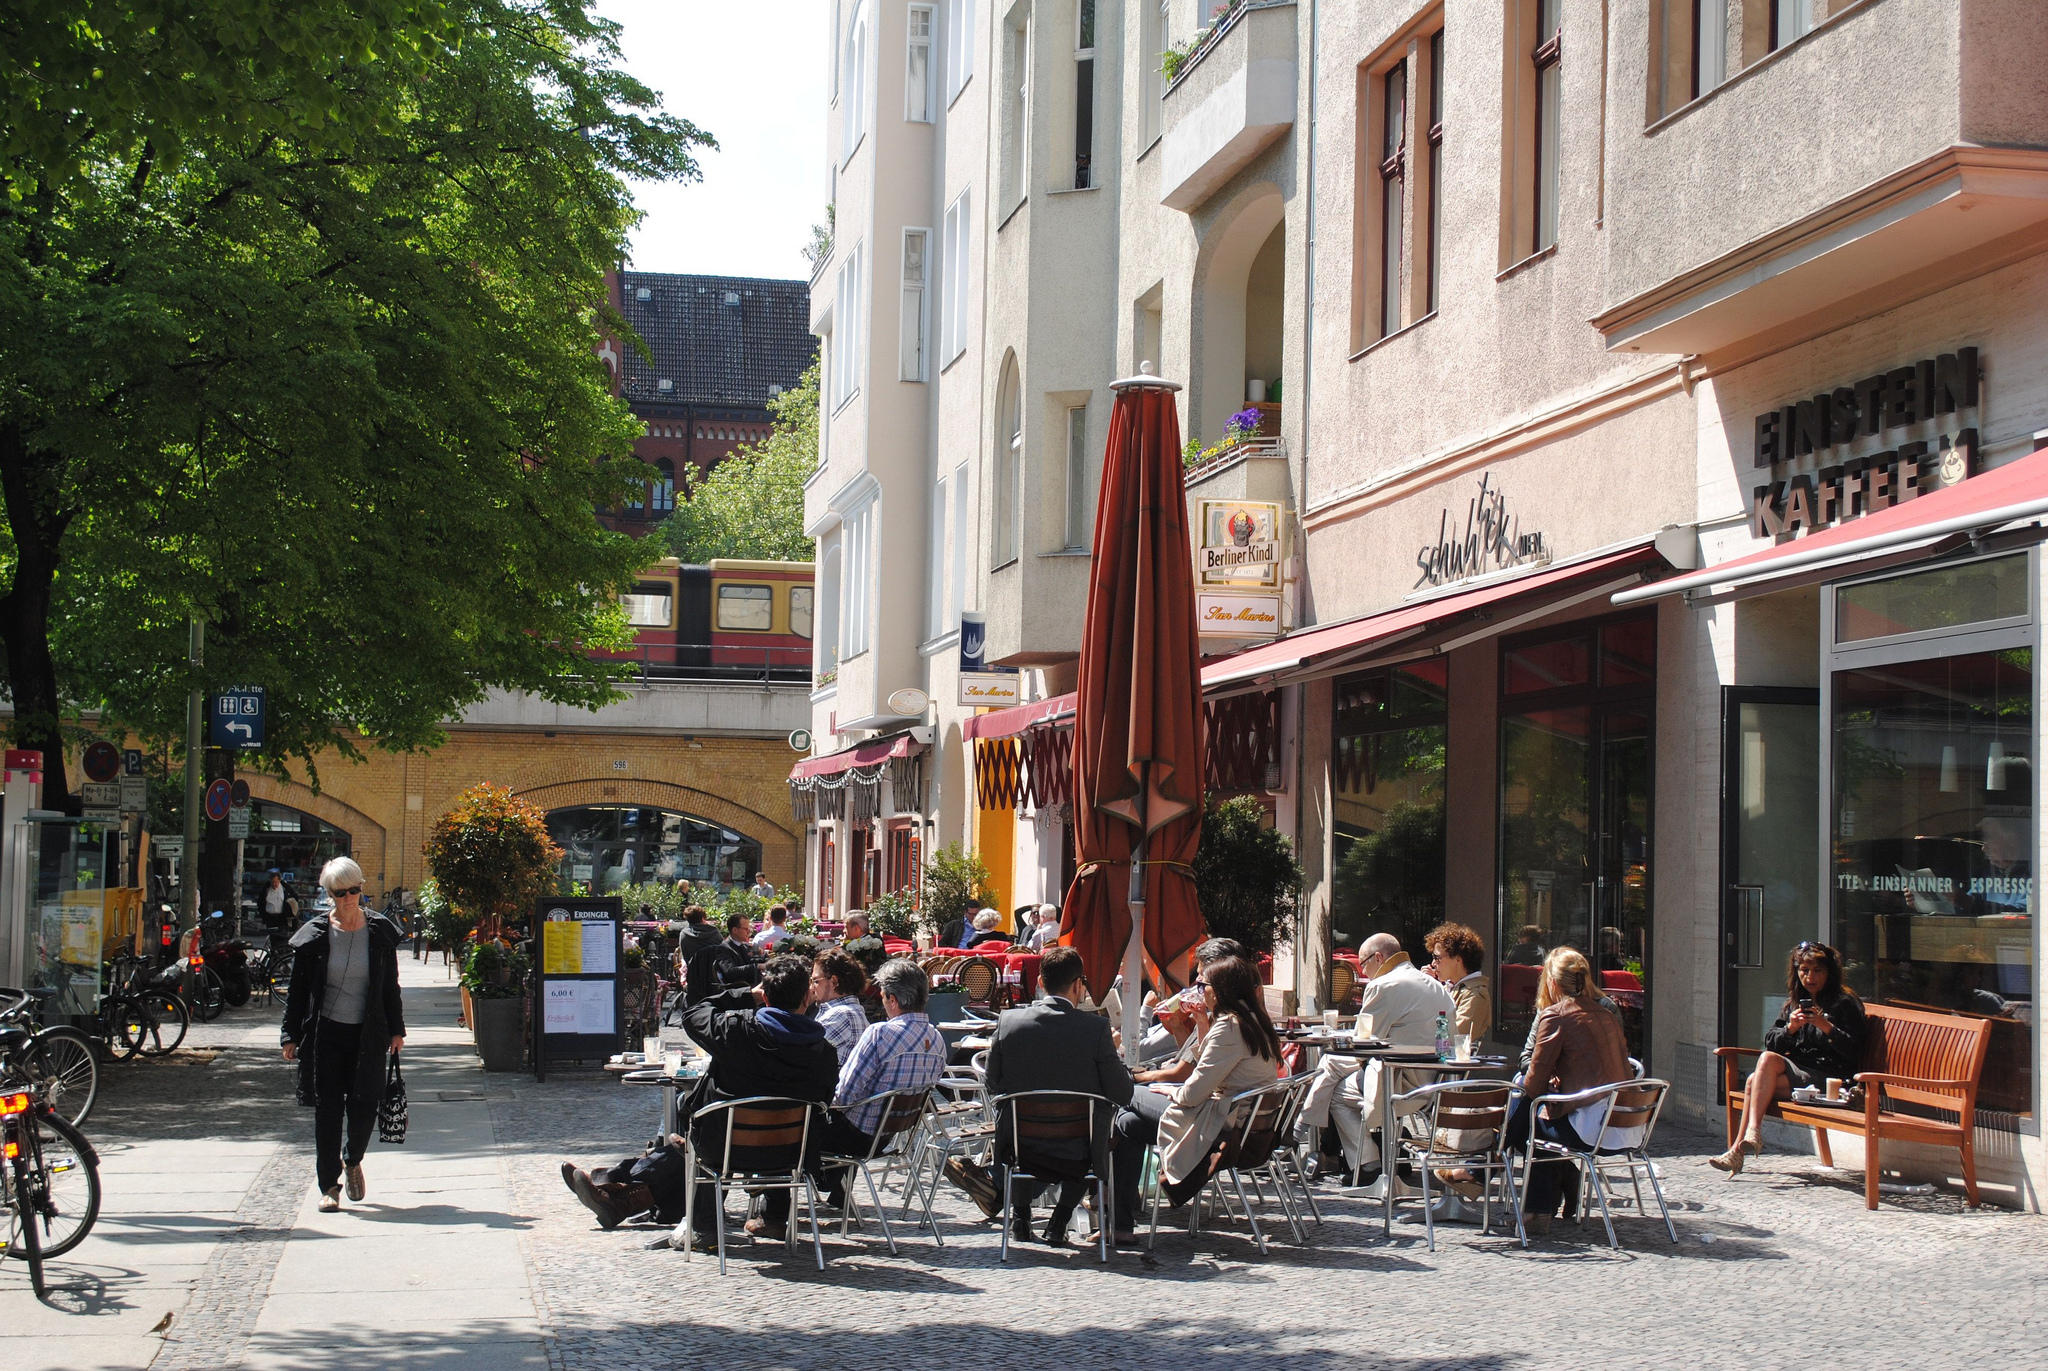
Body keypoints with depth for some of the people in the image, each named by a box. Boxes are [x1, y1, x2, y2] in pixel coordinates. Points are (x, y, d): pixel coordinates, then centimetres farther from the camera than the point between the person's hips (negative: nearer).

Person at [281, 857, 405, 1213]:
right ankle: (329, 1185, 10)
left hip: (368, 1035, 1)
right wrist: (291, 1036, 0)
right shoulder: (315, 934, -1)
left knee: (363, 1107, -3)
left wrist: (396, 1029, 6)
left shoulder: (380, 931, 2)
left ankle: (353, 1161, 28)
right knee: (327, 1110, 0)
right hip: (325, 1033, 0)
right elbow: (297, 989, 3)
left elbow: (390, 985, 9)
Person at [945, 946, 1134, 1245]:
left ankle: (1020, 1215, 32)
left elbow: (993, 1088, 2)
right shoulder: (1096, 1028, -15)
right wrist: (1116, 1056, 10)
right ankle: (1059, 1219, 24)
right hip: (1077, 1157, -2)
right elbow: (1122, 1095, -9)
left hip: (1017, 1150, 2)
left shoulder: (1008, 1021, -8)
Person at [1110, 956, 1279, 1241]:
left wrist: (1172, 1094, 1)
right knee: (1129, 1123, 16)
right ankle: (1120, 1221, 17)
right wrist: (1205, 1023, 15)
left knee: (1128, 1097, 5)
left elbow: (1194, 1093, -20)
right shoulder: (1254, 1021, 10)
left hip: (1219, 1128, -10)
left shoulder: (1229, 1026, -20)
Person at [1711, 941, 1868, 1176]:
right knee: (1755, 1081, -26)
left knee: (1768, 1060, -28)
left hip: (1828, 1078, -6)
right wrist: (1790, 1028, -7)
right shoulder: (1793, 1004, 20)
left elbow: (1853, 1049, -8)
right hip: (1795, 1073, 6)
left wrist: (1826, 1027, -20)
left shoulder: (1845, 1003, 2)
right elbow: (1771, 1043, 12)